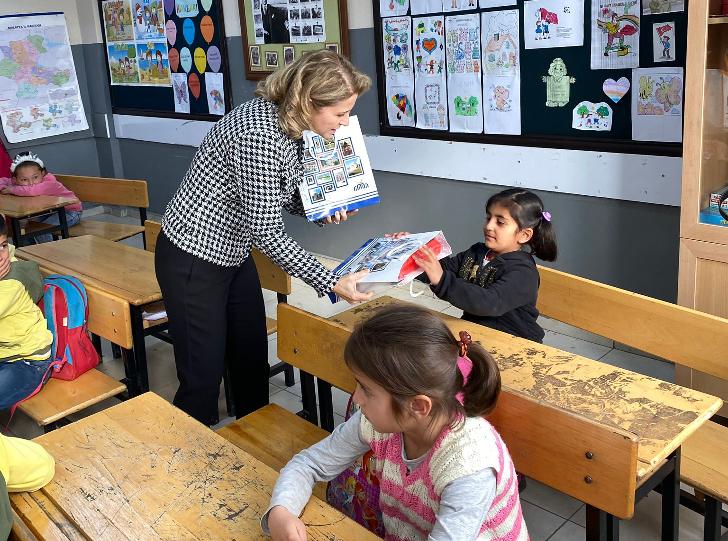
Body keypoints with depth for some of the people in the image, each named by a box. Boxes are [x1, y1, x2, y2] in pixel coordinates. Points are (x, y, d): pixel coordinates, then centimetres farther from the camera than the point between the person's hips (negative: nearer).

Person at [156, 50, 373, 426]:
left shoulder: (289, 124, -3)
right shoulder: (260, 133, -30)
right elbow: (267, 232, -28)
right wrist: (331, 283, -26)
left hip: (234, 254, 9)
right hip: (193, 260, -9)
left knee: (253, 360, 16)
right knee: (204, 375, -1)